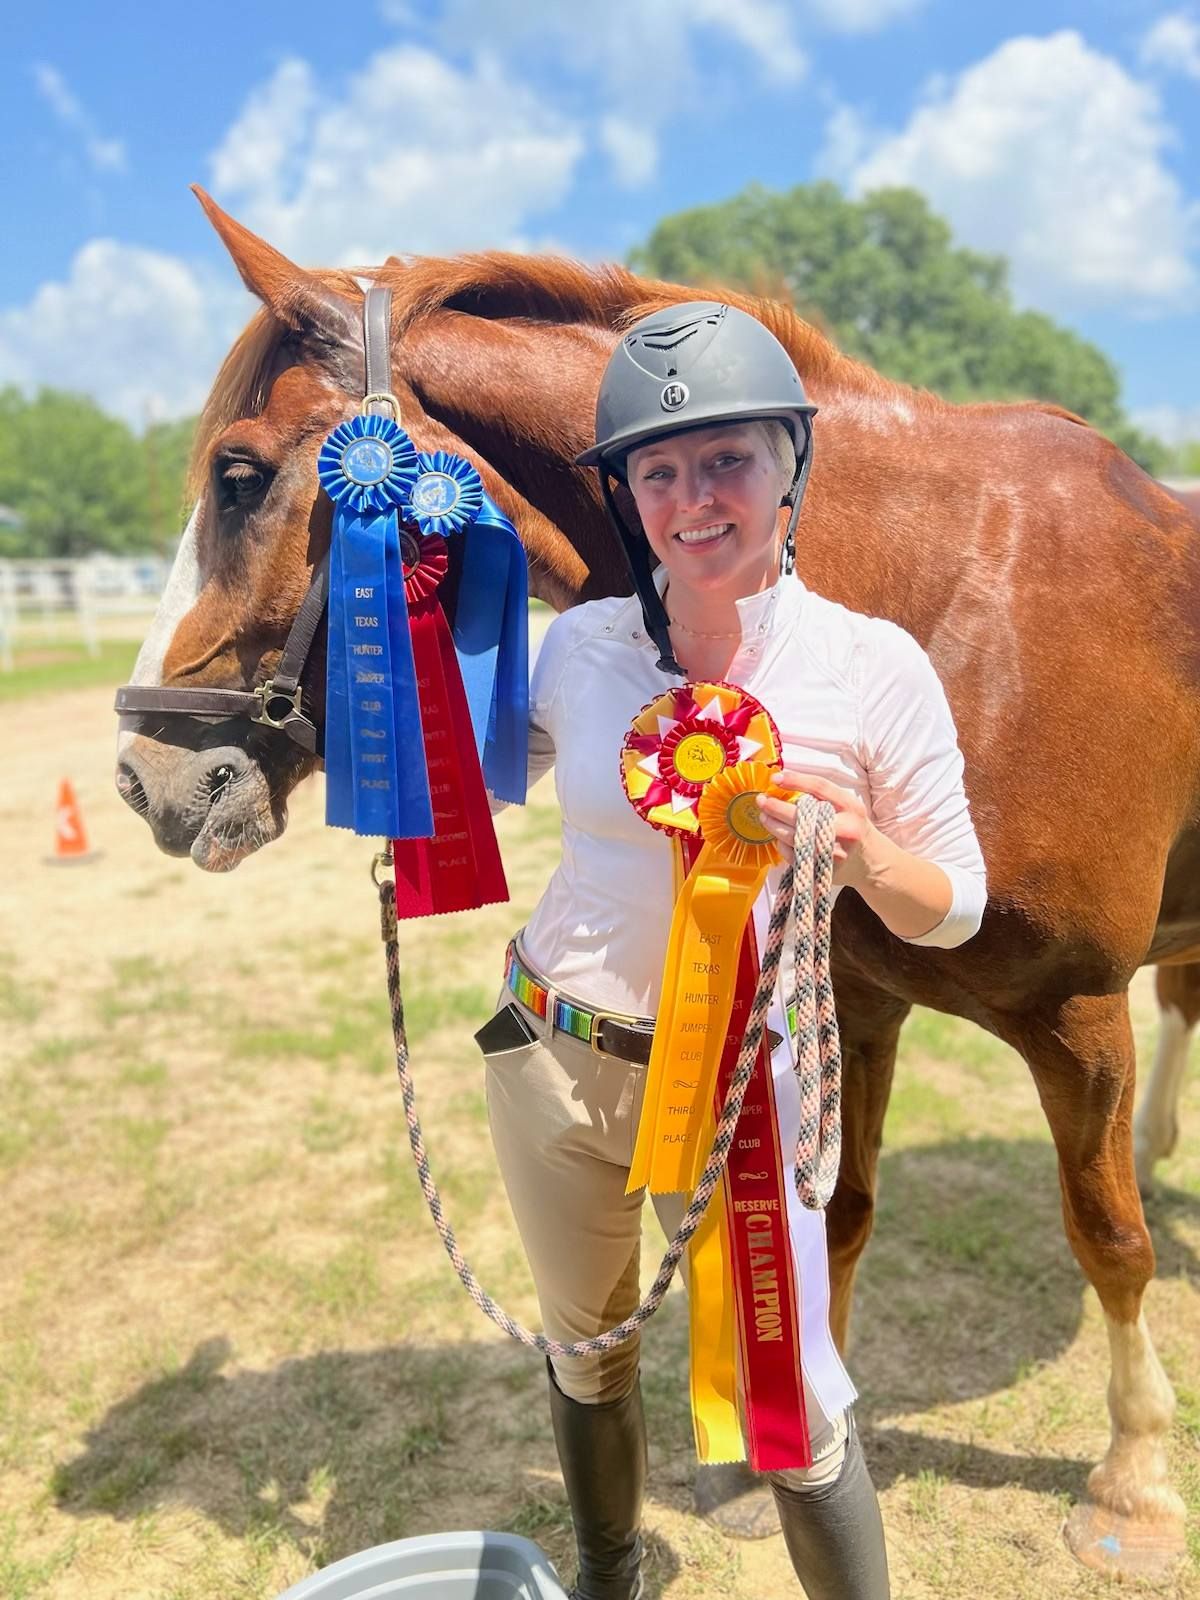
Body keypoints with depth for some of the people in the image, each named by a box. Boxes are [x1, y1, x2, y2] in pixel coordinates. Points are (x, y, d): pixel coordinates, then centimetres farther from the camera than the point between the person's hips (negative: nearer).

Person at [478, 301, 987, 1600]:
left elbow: (951, 914, -6)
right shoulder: (581, 644, -6)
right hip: (554, 1056, 4)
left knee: (792, 1401, 6)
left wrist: (855, 848, -27)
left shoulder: (875, 668, -14)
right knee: (584, 1351, 23)